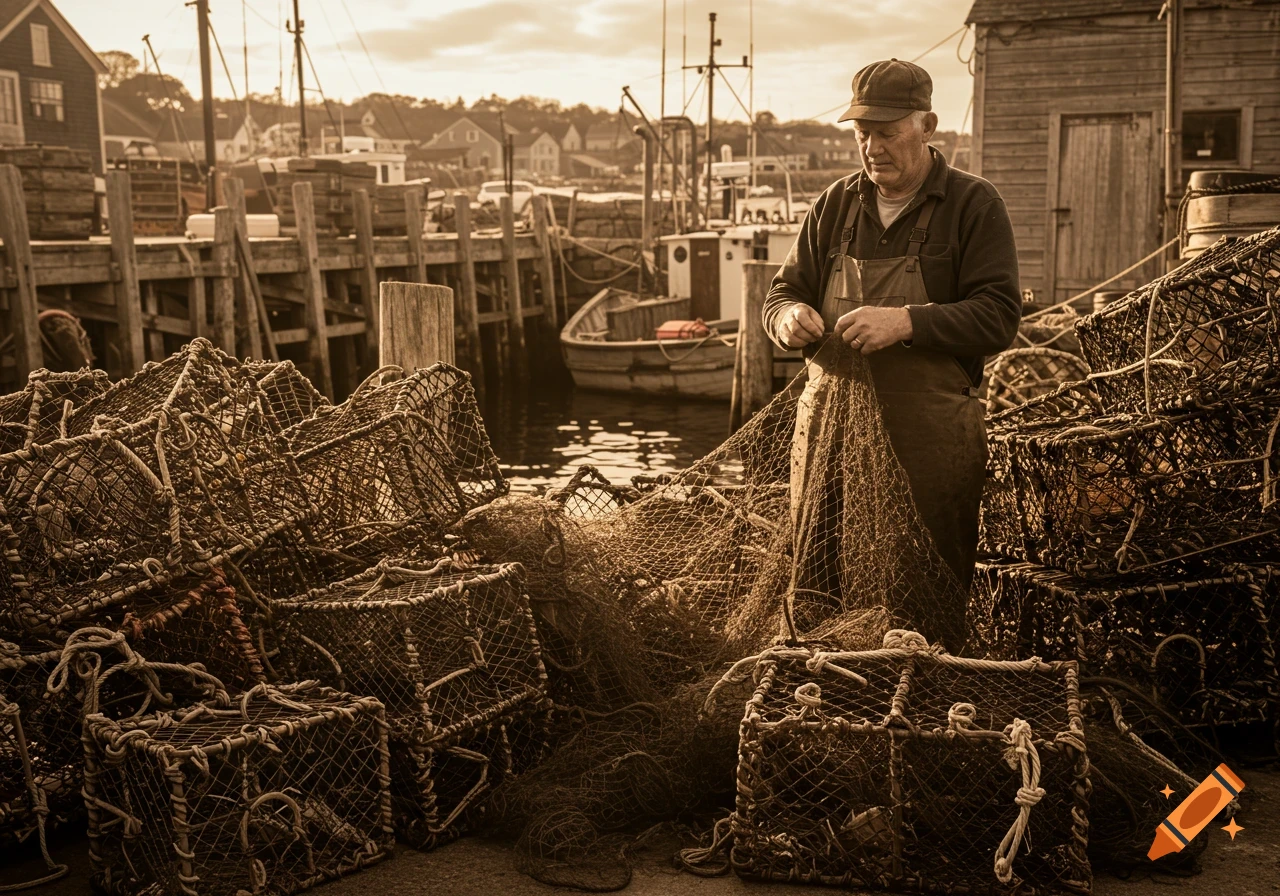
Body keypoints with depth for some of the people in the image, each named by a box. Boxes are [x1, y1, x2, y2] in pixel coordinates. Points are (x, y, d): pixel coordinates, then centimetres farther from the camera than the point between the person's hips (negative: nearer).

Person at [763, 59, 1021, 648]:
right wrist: (789, 317, -8)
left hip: (932, 440, -3)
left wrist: (906, 322, -22)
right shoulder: (836, 206, 13)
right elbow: (781, 294, 17)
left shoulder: (973, 206, 1)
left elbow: (999, 317, -8)